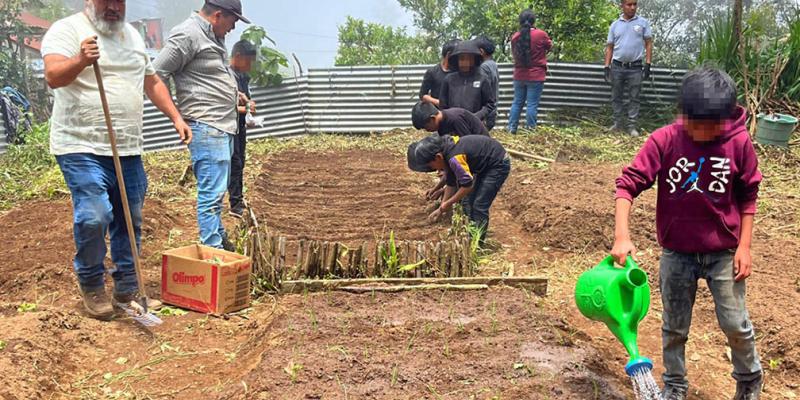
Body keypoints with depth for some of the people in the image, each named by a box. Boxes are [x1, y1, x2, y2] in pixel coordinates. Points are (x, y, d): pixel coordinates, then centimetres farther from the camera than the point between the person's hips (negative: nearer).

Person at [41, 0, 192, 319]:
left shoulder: (133, 35, 16)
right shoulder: (67, 29, -5)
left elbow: (152, 82, 24)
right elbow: (53, 76, -21)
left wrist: (176, 117, 14)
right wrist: (80, 60, -41)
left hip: (128, 150, 6)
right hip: (82, 148, -6)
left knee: (130, 221, 9)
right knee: (93, 216, -16)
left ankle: (127, 288, 23)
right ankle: (91, 286, 8)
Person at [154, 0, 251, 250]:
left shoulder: (214, 36, 18)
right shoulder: (187, 34, -12)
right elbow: (156, 75, -14)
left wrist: (233, 94, 21)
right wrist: (176, 116, -11)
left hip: (223, 126, 10)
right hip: (206, 127, -10)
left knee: (216, 190, 19)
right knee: (212, 193, -8)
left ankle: (219, 238, 31)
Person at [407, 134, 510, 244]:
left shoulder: (454, 158, -31)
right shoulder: (446, 152, -1)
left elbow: (467, 185, -26)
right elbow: (451, 183, 7)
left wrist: (448, 204, -16)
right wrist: (441, 209, 7)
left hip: (498, 164, -10)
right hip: (486, 165, 10)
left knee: (479, 206, -10)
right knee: (467, 203, 10)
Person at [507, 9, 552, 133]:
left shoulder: (515, 37, 1)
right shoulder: (541, 34, -10)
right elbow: (550, 46, 9)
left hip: (519, 76, 4)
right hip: (536, 76, -4)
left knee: (517, 102, 13)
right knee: (532, 104, -1)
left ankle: (511, 129, 14)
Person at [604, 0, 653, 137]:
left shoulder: (643, 23, 1)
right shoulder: (615, 25, 6)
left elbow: (648, 44, 2)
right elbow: (609, 47, 9)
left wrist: (648, 64, -6)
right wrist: (607, 67, 2)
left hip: (635, 68, -2)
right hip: (617, 67, 2)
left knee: (634, 98, 1)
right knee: (616, 97, 8)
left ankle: (632, 126, 4)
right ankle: (618, 123, 18)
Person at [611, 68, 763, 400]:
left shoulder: (739, 142, -12)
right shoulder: (665, 140, -16)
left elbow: (747, 197, 0)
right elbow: (628, 183, -17)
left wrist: (744, 246, -3)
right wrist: (622, 235, -27)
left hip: (724, 253, 0)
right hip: (677, 254, 0)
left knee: (736, 324, 10)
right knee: (674, 327, 13)